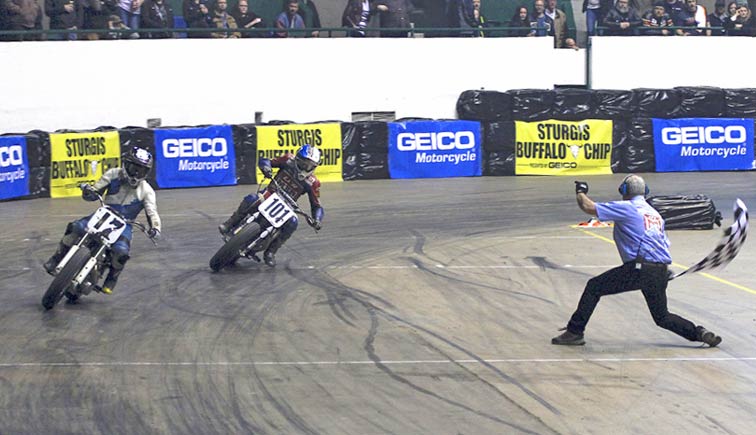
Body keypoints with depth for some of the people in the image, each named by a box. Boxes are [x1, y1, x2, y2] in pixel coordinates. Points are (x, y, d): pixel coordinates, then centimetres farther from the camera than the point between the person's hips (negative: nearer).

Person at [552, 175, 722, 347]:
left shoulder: (625, 207, 0)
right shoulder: (655, 213, 22)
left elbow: (588, 207, -2)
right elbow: (665, 244, 22)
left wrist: (581, 191, 17)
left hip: (639, 269, -7)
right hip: (661, 272, 7)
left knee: (594, 287, 4)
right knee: (662, 317, 21)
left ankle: (574, 332, 1)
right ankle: (700, 333, 4)